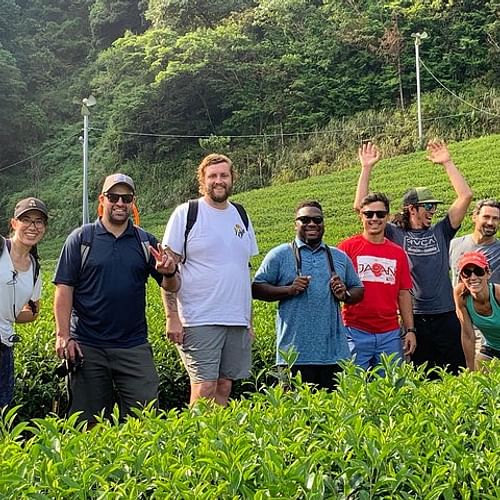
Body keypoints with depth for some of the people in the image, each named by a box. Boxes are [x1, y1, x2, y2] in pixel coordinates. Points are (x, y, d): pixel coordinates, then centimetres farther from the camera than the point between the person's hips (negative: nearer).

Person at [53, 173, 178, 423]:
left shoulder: (146, 241, 8)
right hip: (87, 346, -1)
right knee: (89, 422, 8)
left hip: (134, 345, 1)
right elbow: (64, 288, -1)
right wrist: (63, 335, -10)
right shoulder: (81, 239, 3)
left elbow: (170, 287, 8)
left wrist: (169, 273, -16)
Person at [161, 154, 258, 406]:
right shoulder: (186, 213, -1)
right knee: (204, 389, -8)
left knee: (224, 387, 8)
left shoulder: (241, 215, 15)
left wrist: (249, 320, 16)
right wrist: (172, 317, -12)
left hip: (237, 321, 5)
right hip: (199, 320, -5)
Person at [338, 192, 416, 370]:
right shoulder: (348, 247, 1)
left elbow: (404, 294, 13)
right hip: (356, 332, -3)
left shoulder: (398, 253, 11)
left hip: (390, 334, 3)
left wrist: (410, 330, 8)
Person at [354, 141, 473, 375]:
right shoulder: (395, 235, 3)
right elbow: (361, 206, -4)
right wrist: (367, 168, -5)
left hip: (445, 316, 2)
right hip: (413, 319, -2)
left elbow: (465, 196, 4)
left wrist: (447, 163, 1)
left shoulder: (440, 232, 10)